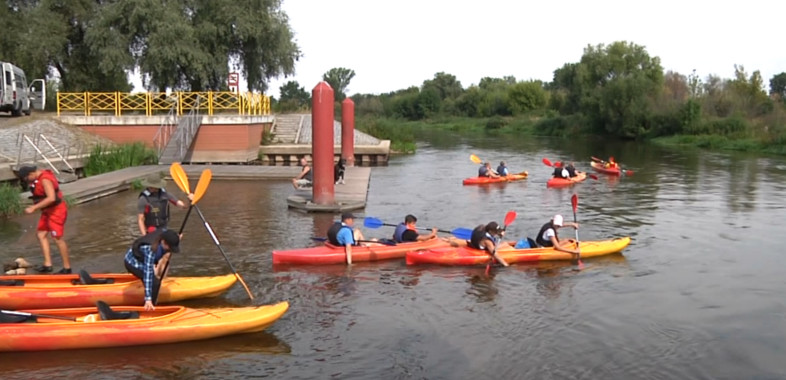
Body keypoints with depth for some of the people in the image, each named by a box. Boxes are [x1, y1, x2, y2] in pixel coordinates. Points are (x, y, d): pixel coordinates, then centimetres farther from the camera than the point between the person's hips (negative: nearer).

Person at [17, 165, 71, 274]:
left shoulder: (45, 179, -22)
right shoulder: (38, 178, 8)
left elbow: (51, 198, -31)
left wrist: (34, 208, -28)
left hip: (56, 211, -10)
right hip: (48, 211, 10)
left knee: (57, 239, -6)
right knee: (41, 234, 9)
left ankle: (67, 267, 3)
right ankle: (47, 264, 11)